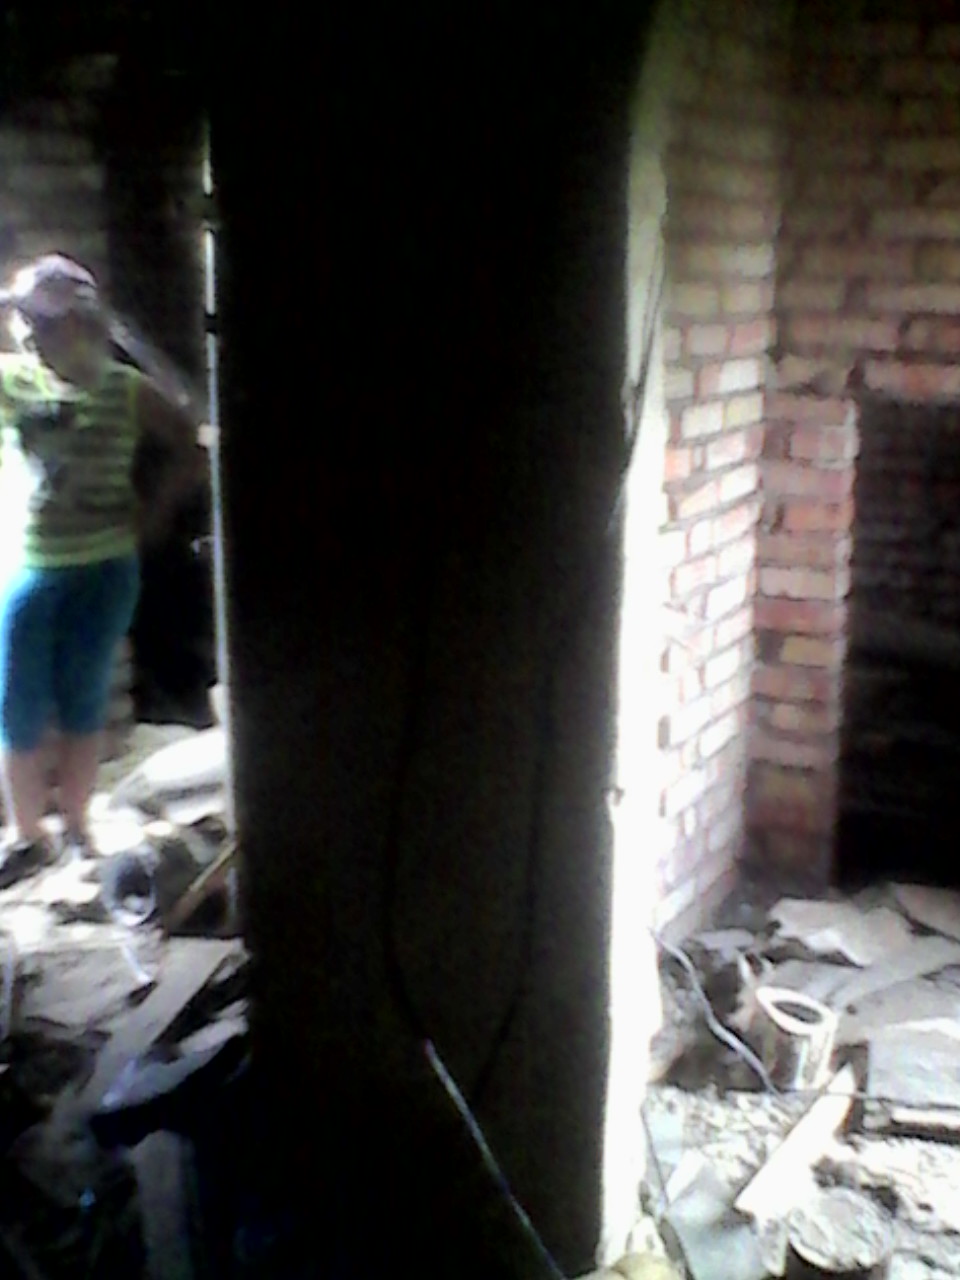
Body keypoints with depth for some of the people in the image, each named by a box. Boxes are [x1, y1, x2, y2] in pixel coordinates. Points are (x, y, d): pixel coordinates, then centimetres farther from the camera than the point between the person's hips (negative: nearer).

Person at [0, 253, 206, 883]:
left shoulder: (125, 389, -3)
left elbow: (189, 447, 4)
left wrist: (153, 514, -1)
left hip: (105, 571, 0)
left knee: (84, 707, 10)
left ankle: (76, 829, 26)